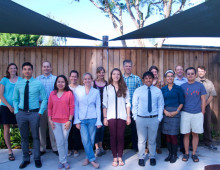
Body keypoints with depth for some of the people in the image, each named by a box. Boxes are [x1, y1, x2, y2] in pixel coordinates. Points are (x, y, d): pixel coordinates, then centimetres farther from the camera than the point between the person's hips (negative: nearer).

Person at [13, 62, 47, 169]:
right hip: (21, 113, 3)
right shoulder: (18, 85, 5)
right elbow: (15, 99, 14)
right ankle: (25, 159, 27)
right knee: (24, 137, 12)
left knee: (35, 137, 7)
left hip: (34, 113, -2)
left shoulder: (38, 84, -3)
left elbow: (44, 99, 0)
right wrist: (16, 111, 4)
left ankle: (37, 159, 23)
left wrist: (40, 112, -5)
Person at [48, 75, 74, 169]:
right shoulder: (52, 94, 6)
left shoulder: (69, 93, -3)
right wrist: (50, 120, 3)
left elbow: (72, 108, -3)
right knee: (60, 142, 1)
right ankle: (64, 161, 13)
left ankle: (62, 161, 21)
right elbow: (49, 108, 9)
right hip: (55, 122, 2)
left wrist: (69, 120, -8)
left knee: (65, 141, 8)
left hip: (66, 122, -2)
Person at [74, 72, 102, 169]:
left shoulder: (96, 92, 4)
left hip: (92, 119, 0)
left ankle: (88, 157, 26)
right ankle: (92, 159, 6)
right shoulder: (78, 91, 3)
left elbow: (98, 107, 5)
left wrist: (99, 121, 0)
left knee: (91, 140, 5)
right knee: (85, 140, -7)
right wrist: (77, 120, -1)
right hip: (82, 119, 0)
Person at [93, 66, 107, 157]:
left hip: (104, 108, 3)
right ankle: (97, 148, 6)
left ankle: (100, 146, 23)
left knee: (102, 127, 10)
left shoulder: (107, 83, 6)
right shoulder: (93, 83, 0)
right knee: (97, 127, -5)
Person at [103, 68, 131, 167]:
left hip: (122, 116, 0)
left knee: (121, 136, 3)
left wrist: (128, 116, 2)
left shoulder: (124, 88, 7)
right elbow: (104, 104, 4)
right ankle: (115, 158, 14)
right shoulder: (107, 88, 5)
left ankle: (120, 157, 16)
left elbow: (127, 103, 7)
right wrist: (105, 117, 0)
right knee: (113, 137, 3)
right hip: (111, 116, 0)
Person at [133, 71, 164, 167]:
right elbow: (134, 105, 4)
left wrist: (159, 118, 0)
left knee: (152, 140, 13)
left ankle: (152, 157, 32)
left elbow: (160, 105, 6)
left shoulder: (158, 91, 3)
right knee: (141, 140, 9)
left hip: (154, 119, 1)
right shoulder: (138, 90, 1)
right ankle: (141, 158, 26)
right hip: (141, 119, -1)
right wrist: (135, 117, -1)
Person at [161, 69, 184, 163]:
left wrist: (176, 111, -10)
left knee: (173, 135, -5)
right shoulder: (163, 89, 10)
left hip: (175, 113, -3)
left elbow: (181, 102, 2)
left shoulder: (178, 88, 2)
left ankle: (174, 154, 11)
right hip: (165, 113, 3)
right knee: (167, 135, 6)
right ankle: (170, 153, 20)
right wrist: (165, 111, -6)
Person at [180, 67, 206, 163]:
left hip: (197, 113, 0)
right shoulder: (182, 86, 3)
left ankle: (194, 154, 20)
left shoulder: (200, 86, 2)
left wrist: (202, 113, 1)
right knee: (186, 134, 6)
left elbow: (203, 100, 4)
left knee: (195, 134, 8)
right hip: (185, 113, 0)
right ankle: (186, 153, 19)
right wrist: (179, 111, 1)